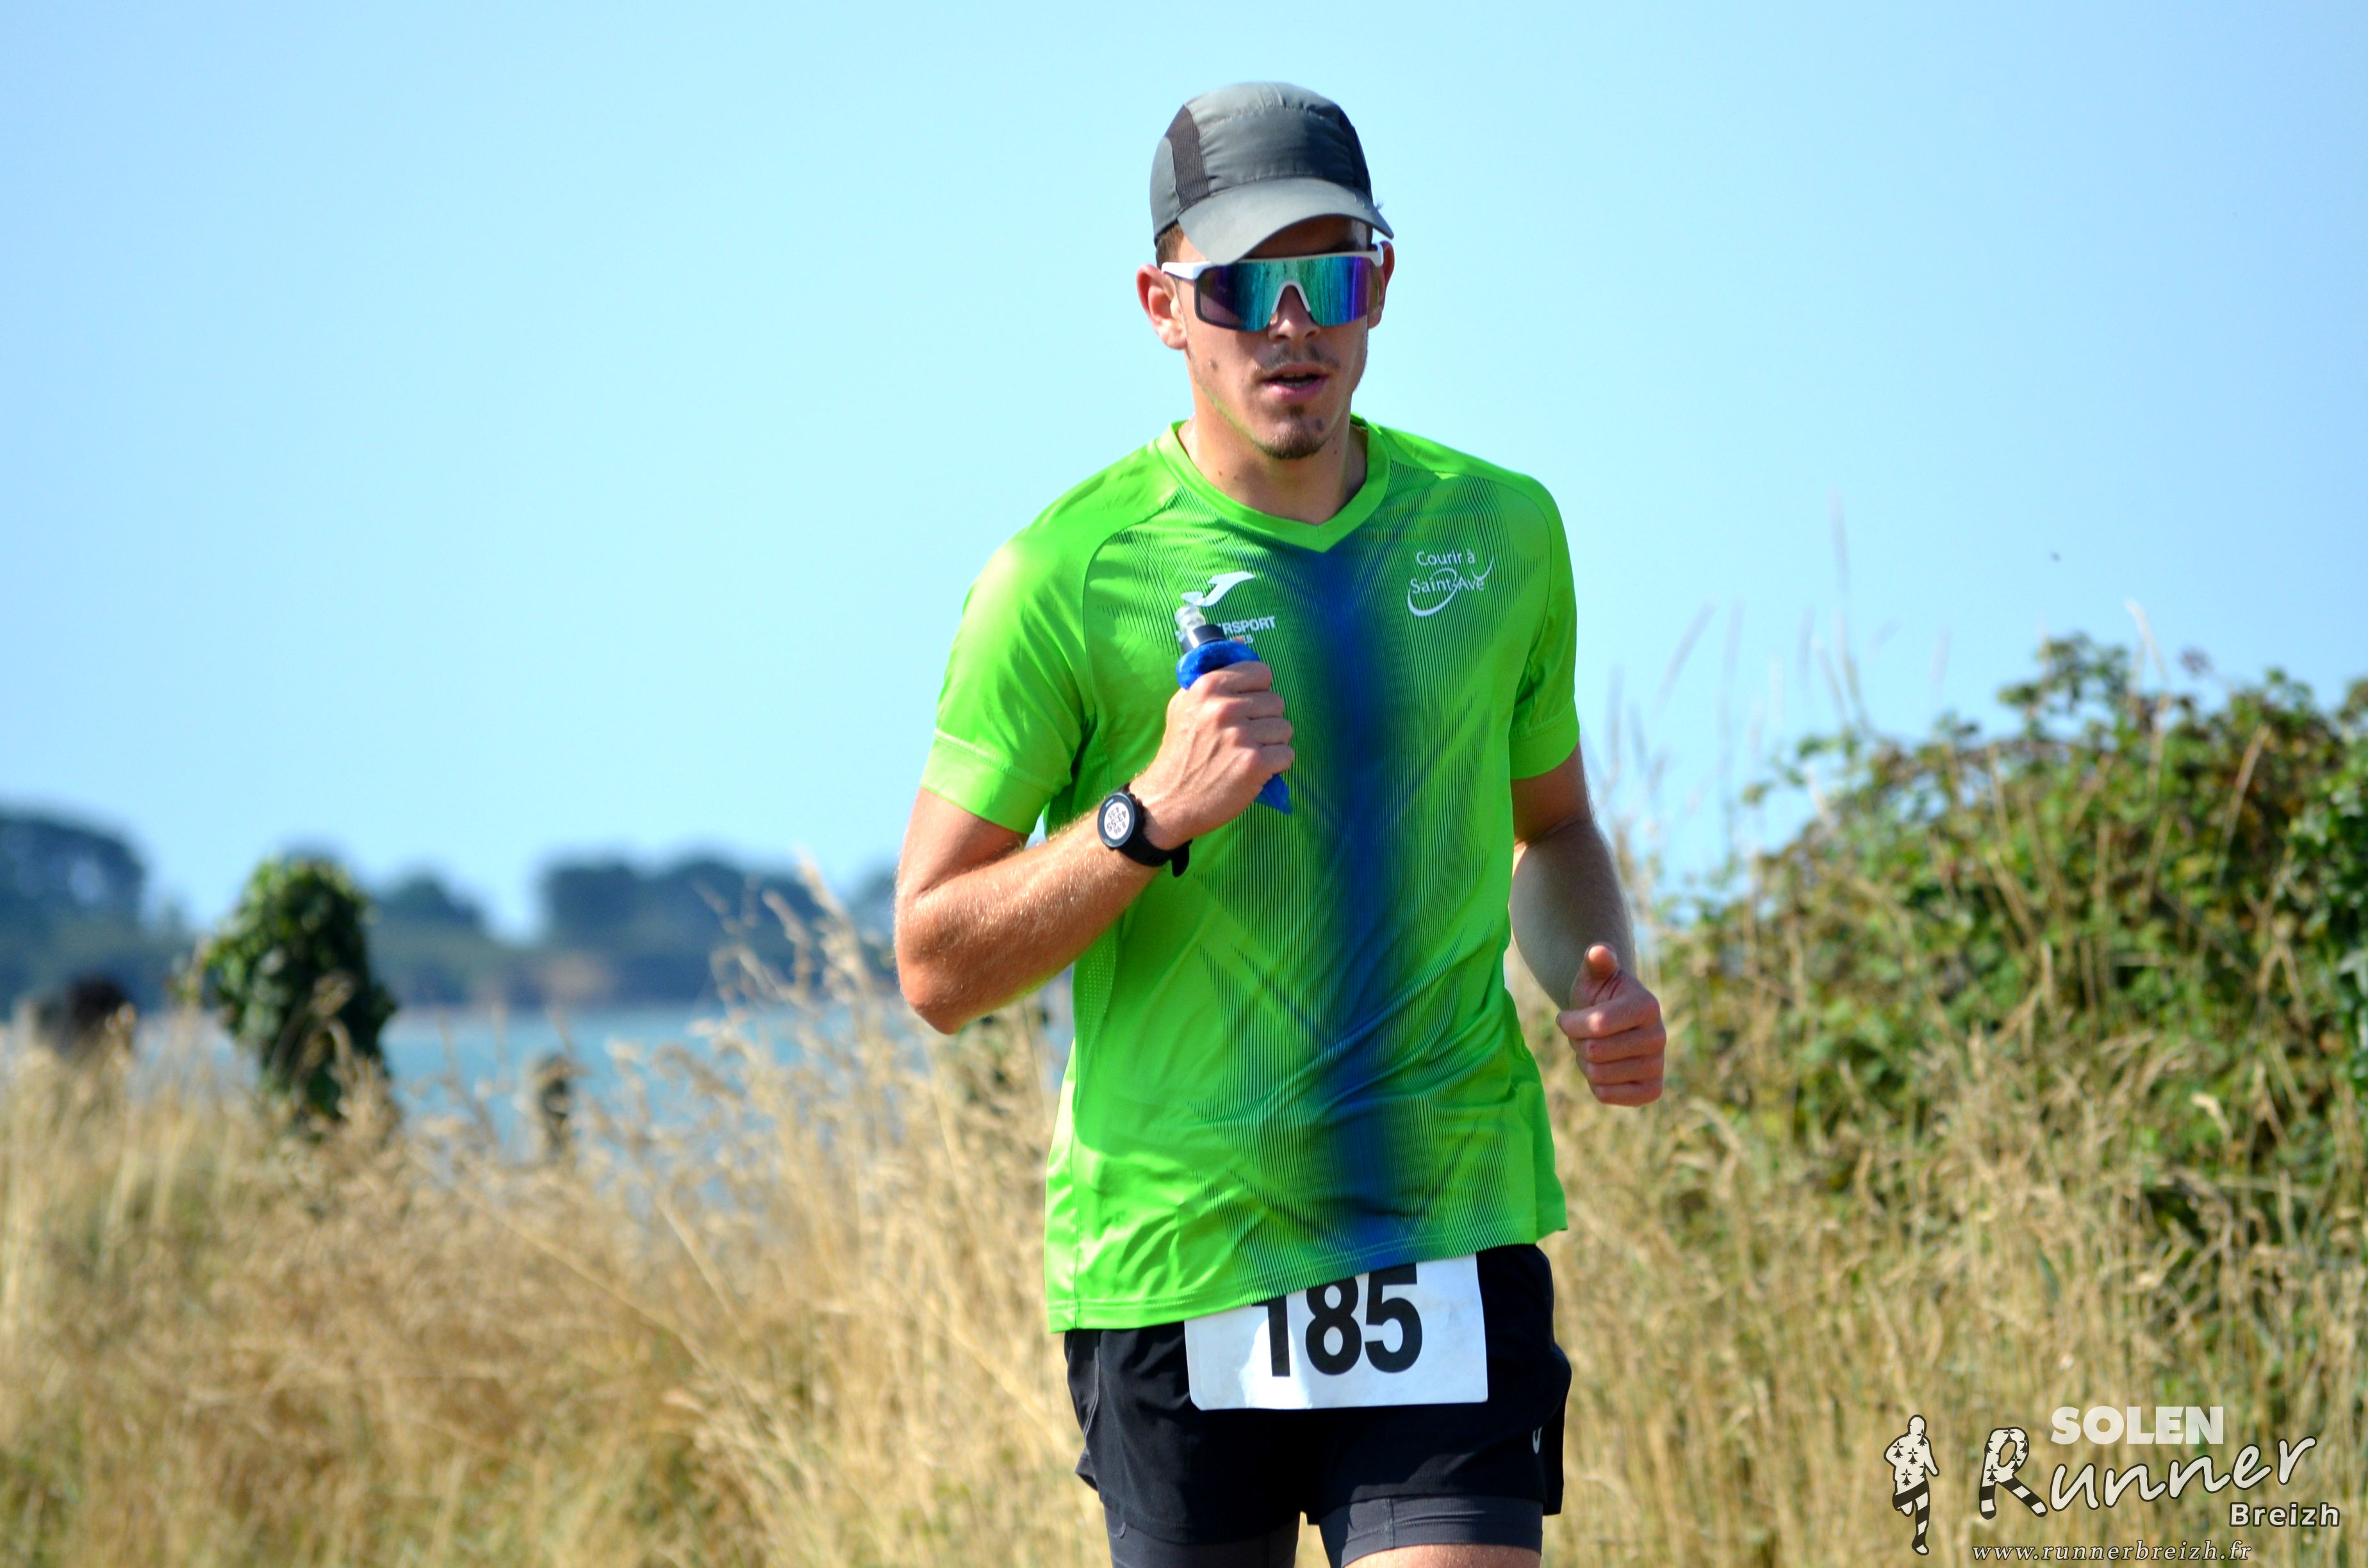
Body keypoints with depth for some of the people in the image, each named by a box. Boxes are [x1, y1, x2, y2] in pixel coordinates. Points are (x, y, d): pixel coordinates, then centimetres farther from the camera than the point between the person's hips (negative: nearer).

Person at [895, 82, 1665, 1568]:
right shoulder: (1068, 576, -5)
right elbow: (937, 964, -4)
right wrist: (1150, 818, -19)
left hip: (1450, 1231, 1)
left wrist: (1602, 981, 3)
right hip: (1173, 1256, -1)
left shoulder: (1499, 530, 7)